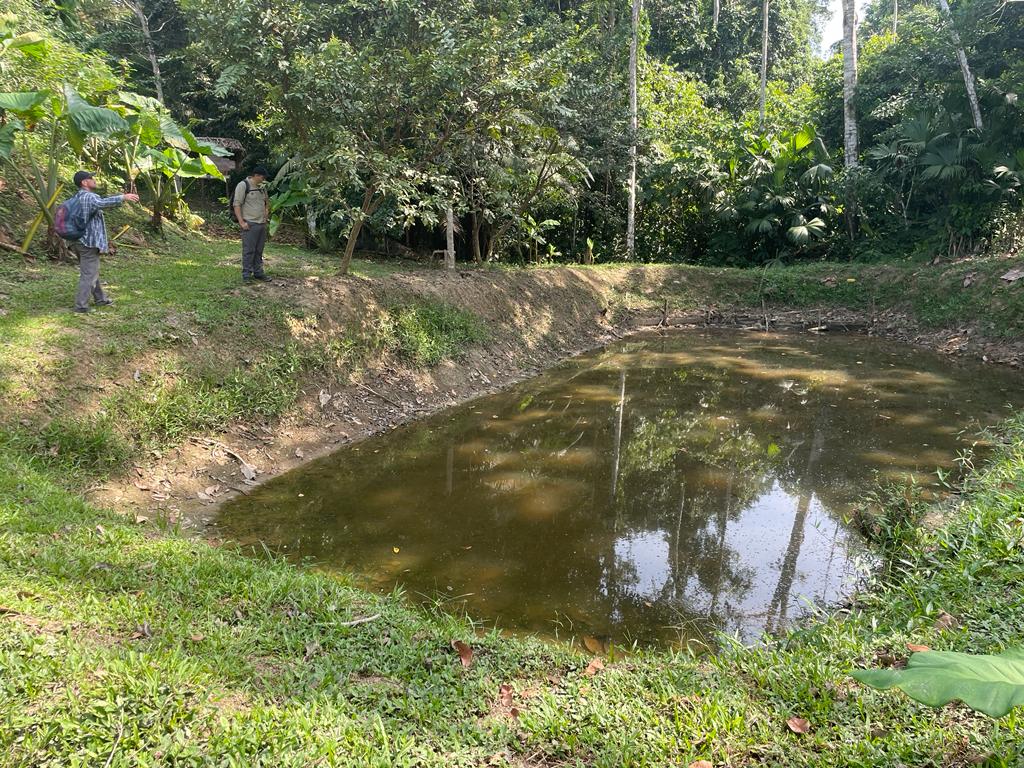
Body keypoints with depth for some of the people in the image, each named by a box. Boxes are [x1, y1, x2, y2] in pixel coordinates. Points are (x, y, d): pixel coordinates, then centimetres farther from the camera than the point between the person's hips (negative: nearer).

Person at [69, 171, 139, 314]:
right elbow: (102, 203, -38)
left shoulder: (77, 197, 15)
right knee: (88, 275, -4)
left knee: (93, 271, 21)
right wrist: (123, 197, -43)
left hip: (78, 241, 10)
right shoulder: (89, 197, -17)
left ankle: (100, 299, 33)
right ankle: (81, 306, -3)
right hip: (89, 242, -10)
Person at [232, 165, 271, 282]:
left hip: (262, 224, 7)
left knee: (259, 250, 12)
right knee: (248, 250, -6)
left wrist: (266, 214, 16)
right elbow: (236, 204, -12)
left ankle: (258, 272, 20)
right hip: (250, 224, -7)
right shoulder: (243, 185, -8)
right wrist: (241, 222, -17)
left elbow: (267, 202, 31)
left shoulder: (262, 187, 15)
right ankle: (246, 274, -1)